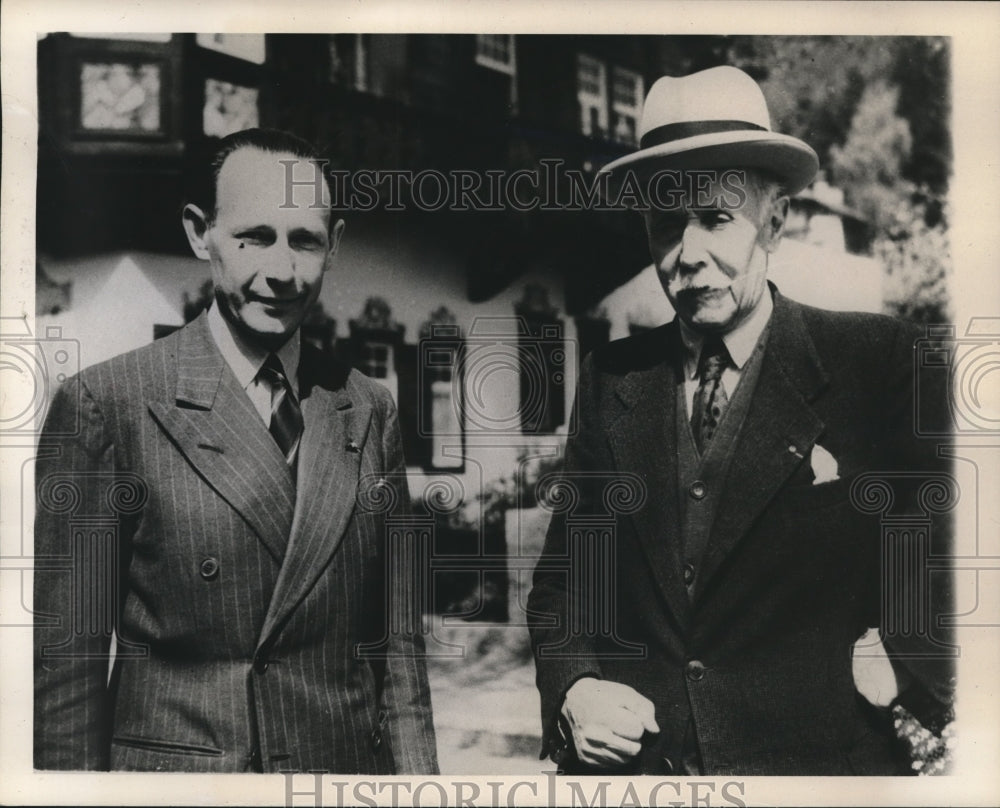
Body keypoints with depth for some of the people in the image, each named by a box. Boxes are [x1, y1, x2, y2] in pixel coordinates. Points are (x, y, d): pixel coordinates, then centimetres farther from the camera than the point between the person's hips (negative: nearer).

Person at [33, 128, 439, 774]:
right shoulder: (106, 405, -11)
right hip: (172, 766, -3)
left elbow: (397, 641, 4)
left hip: (349, 767, 4)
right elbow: (67, 653, -9)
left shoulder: (370, 412, 2)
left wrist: (416, 778, 0)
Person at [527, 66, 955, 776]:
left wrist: (904, 659, -12)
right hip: (628, 764, 3)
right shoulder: (611, 380, 2)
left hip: (817, 760, -2)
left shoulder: (881, 364, -7)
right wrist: (570, 691, -6)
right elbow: (564, 573, 8)